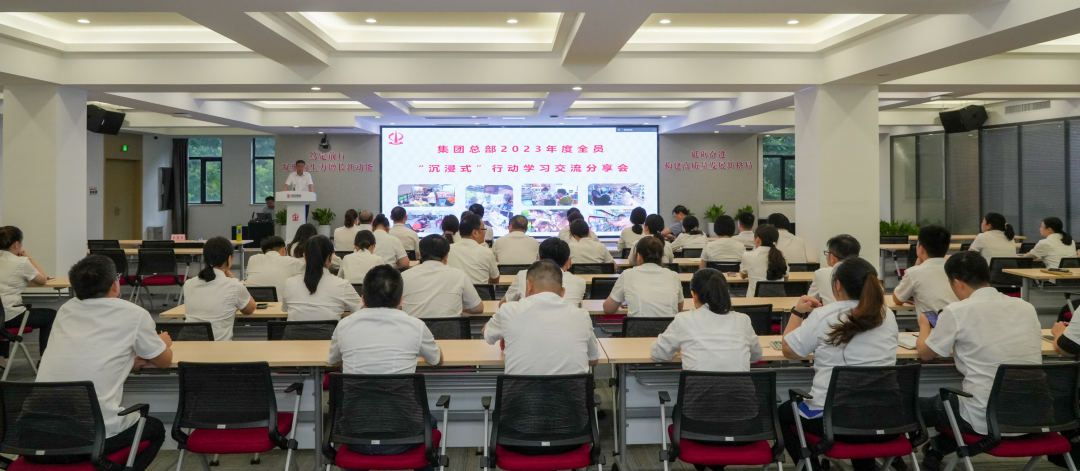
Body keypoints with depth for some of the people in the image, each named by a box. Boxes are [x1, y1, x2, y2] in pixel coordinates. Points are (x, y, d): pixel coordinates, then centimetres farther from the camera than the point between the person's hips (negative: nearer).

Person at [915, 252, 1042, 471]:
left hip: (986, 420, -6)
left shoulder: (957, 311, -12)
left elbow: (925, 353, 3)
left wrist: (924, 326, 23)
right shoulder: (1026, 307, 3)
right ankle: (939, 448, 46)